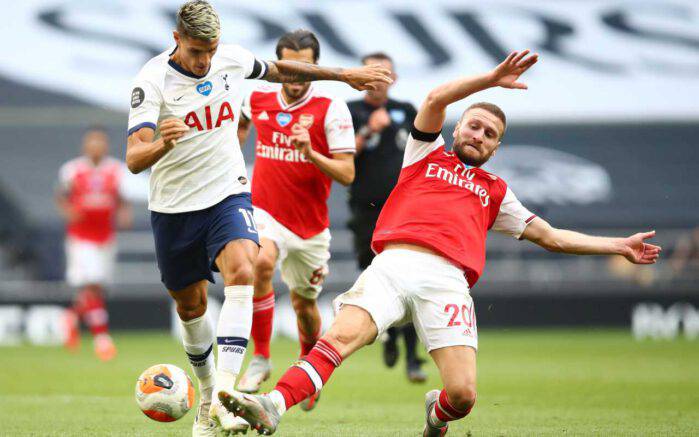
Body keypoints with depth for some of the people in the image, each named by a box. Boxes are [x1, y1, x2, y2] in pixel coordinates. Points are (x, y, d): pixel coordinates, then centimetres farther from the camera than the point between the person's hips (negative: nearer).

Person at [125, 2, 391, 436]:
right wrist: (162, 145, -51)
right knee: (191, 305, 10)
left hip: (228, 195, 1)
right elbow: (134, 159, -28)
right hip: (174, 206, -1)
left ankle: (226, 393, -36)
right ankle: (207, 392, 37)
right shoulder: (153, 80, -18)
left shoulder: (232, 59, -6)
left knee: (241, 271, -27)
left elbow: (278, 70, 18)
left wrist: (344, 74, 24)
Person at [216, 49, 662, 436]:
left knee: (462, 395, -15)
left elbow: (550, 236, 35)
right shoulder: (428, 154, 28)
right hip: (394, 265, -2)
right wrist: (493, 78, 5)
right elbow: (436, 99, 11)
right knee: (340, 337, -28)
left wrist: (619, 246, 32)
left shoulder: (495, 191, 33)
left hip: (448, 281, 2)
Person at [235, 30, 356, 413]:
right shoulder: (258, 99, -1)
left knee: (304, 303, 14)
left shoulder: (331, 109, -10)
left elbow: (347, 174, -15)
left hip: (311, 224, 0)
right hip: (265, 211, 0)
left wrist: (310, 152, -29)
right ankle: (261, 358, -20)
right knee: (261, 263, -32)